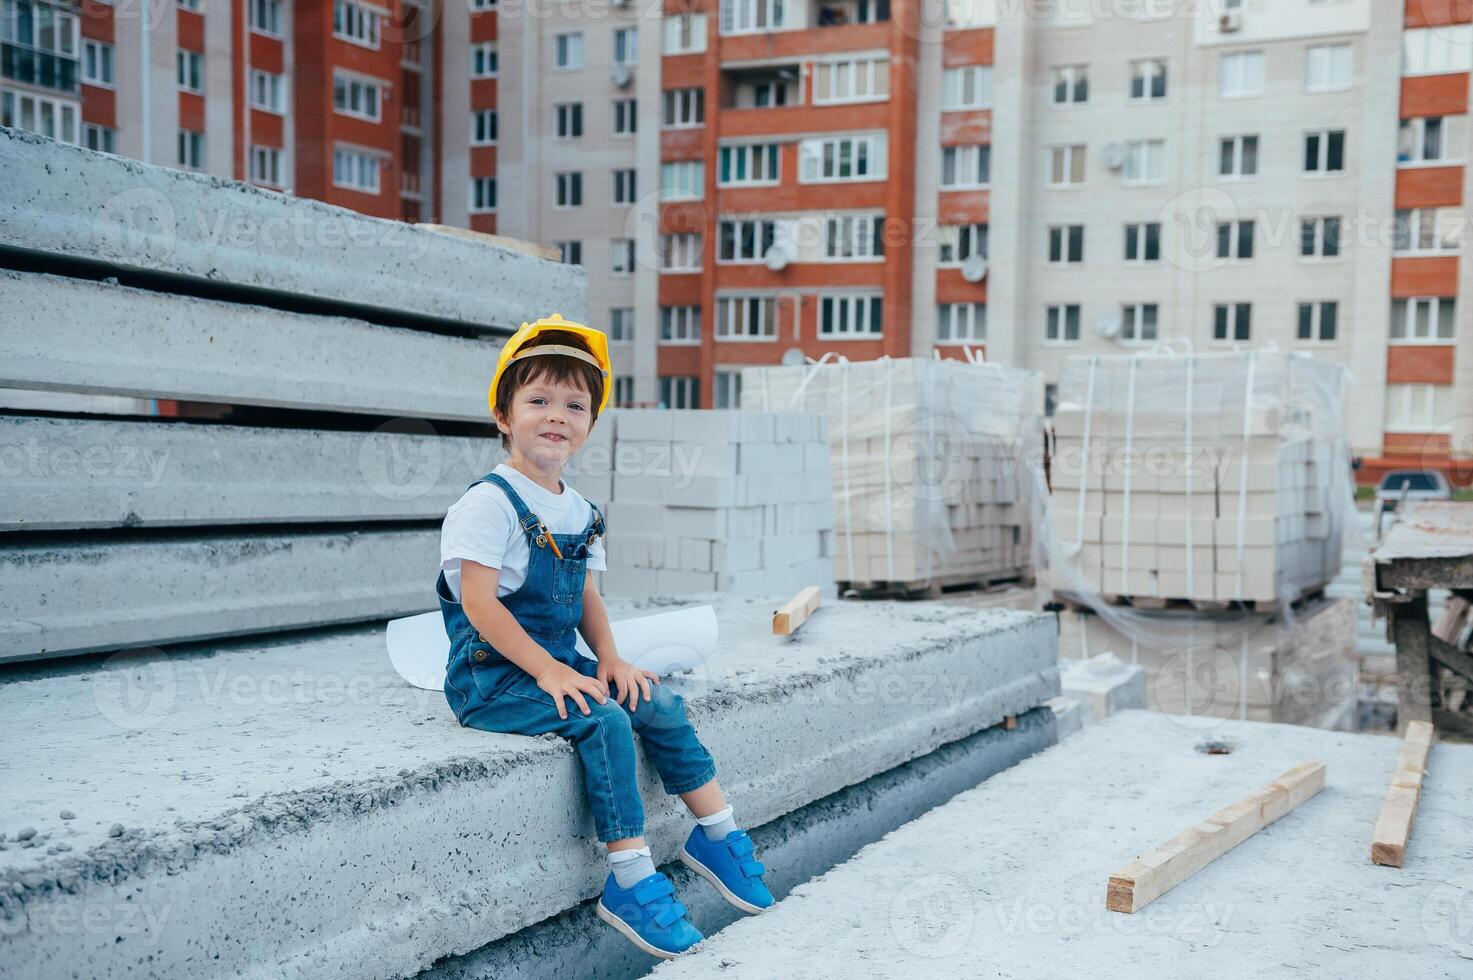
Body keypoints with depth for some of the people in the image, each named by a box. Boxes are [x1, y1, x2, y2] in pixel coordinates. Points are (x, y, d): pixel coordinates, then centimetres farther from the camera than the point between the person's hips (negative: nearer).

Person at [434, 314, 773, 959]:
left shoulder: (579, 511, 11)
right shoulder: (489, 502, -15)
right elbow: (478, 601, -20)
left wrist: (609, 658, -2)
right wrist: (546, 669, -24)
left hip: (558, 664, 8)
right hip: (491, 676, -8)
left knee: (659, 704, -2)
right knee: (602, 720, -26)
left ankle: (716, 834, 11)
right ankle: (630, 881, -19)